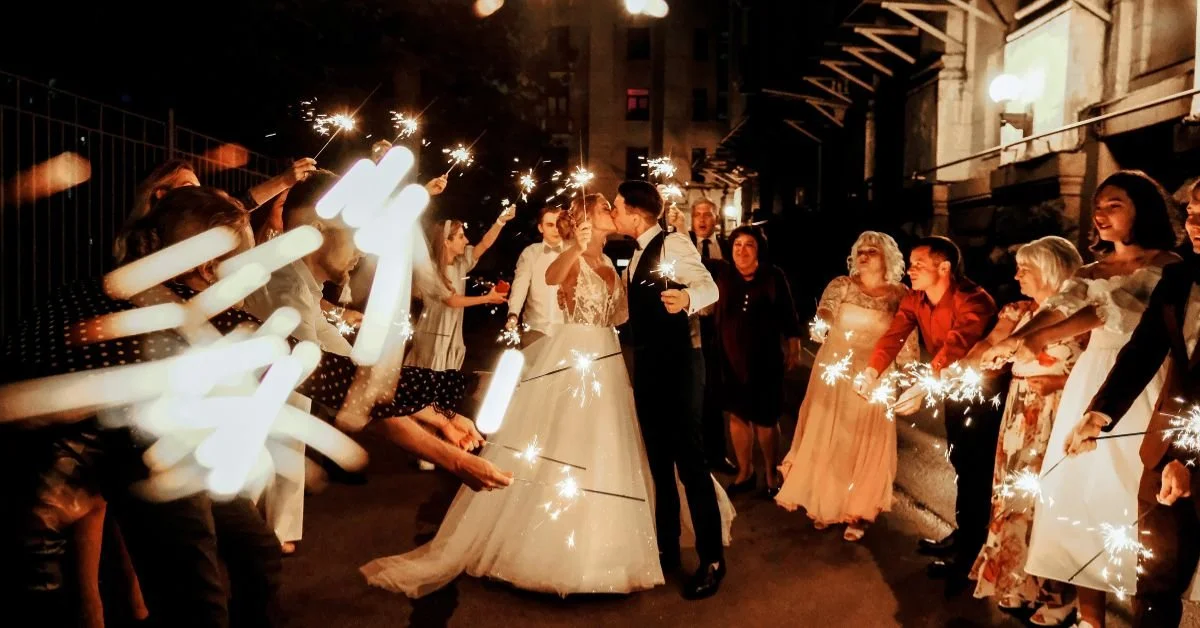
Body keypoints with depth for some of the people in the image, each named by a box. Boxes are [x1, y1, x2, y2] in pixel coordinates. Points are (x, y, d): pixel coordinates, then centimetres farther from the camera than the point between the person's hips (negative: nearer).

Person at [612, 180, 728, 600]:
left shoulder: (673, 244, -12)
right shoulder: (638, 256, 15)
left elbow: (710, 287, -27)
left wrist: (687, 298, -46)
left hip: (676, 364, -9)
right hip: (648, 365, 9)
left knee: (689, 460, -4)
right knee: (659, 460, 15)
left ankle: (712, 560, 8)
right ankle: (667, 550, 27)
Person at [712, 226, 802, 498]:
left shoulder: (773, 276, -7)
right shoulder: (724, 275, -1)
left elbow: (787, 315, -2)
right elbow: (717, 314, -1)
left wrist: (794, 349, -1)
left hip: (765, 358, -2)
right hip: (731, 357, 3)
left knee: (765, 418, 7)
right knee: (737, 414, 11)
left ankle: (772, 474, 26)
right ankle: (745, 472, 28)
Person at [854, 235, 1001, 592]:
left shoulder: (973, 301, -31)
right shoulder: (915, 299, -8)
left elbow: (955, 346, -46)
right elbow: (894, 334, -22)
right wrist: (872, 370, -42)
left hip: (986, 391, -7)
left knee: (977, 469, -2)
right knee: (960, 462, 19)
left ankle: (970, 553, 10)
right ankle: (962, 534, 35)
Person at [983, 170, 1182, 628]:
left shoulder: (1168, 265, -2)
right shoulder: (1092, 271, 15)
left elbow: (1119, 310, -17)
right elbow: (1060, 306, -4)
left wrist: (1041, 338, -29)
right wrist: (1012, 340, -25)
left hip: (1141, 385, -5)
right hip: (1091, 383, 5)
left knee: (1134, 496, -5)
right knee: (1083, 491, 3)